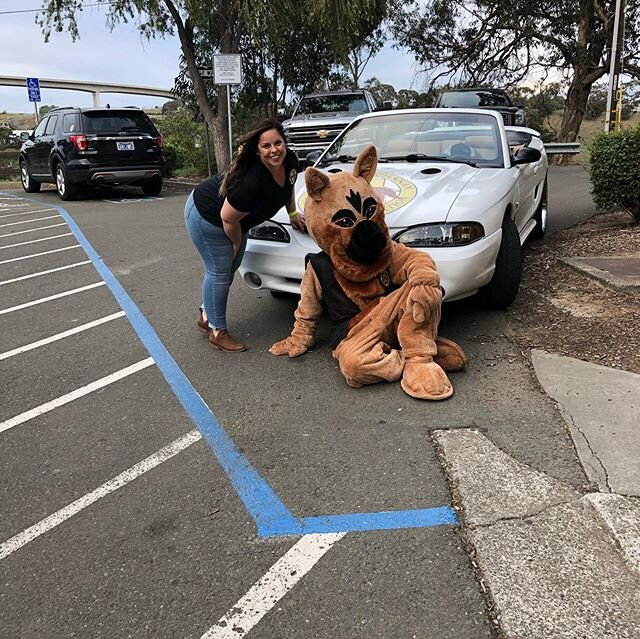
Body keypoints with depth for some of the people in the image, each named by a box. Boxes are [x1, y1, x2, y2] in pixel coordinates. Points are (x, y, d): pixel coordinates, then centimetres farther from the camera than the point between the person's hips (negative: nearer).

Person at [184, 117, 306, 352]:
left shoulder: (290, 161, -16)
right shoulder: (251, 182, -40)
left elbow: (288, 186, 10)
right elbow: (228, 218, -28)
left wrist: (293, 214, 10)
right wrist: (237, 243, -11)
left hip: (233, 218, 9)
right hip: (206, 216, -9)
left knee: (230, 268, 19)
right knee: (219, 272, -3)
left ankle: (206, 316, 37)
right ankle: (218, 332, 11)